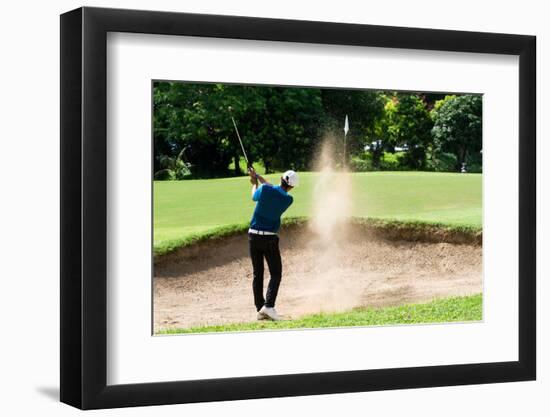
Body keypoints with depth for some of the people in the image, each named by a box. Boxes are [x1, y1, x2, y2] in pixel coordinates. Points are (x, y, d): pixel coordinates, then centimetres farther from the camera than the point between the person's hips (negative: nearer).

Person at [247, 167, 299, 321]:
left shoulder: (264, 190, -8)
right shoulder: (288, 199, -5)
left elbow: (255, 196, 15)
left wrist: (255, 183, 33)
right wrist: (258, 177, 20)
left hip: (254, 235, 2)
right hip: (270, 238, -2)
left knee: (257, 273, 8)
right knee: (275, 274, 6)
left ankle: (260, 309, 7)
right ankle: (268, 306, -12)